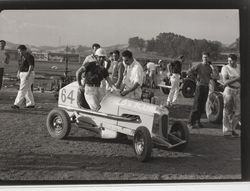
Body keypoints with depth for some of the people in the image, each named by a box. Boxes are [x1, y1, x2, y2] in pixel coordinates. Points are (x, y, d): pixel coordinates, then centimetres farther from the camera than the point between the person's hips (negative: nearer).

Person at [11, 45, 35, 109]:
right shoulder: (22, 56, 14)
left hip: (28, 74, -10)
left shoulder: (29, 56, -15)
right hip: (23, 74, 10)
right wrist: (18, 73, 13)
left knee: (22, 90, -11)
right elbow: (21, 65, 22)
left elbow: (31, 66, -21)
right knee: (27, 90, 11)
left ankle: (17, 104, -11)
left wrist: (28, 75, -28)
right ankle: (31, 104, 17)